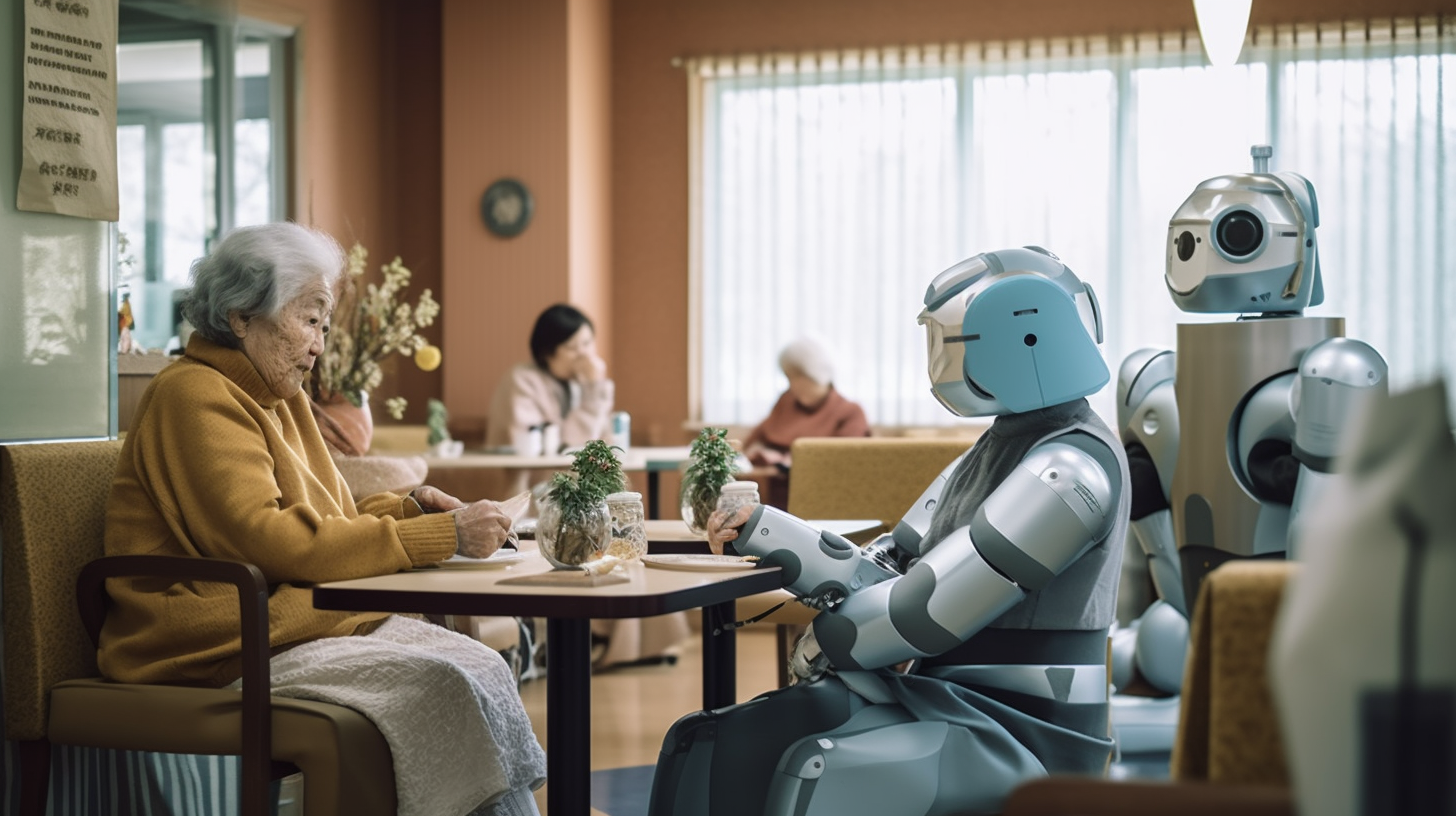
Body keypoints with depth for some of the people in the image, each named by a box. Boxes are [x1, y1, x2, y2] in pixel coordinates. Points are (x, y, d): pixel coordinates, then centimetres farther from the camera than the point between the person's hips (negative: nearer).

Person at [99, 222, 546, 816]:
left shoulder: (278, 400, 19)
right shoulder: (196, 398, -12)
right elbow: (270, 540, -22)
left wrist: (413, 508, 3)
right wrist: (443, 536, -21)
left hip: (289, 621, 9)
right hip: (224, 654, -9)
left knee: (481, 666, -12)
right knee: (438, 686, -25)